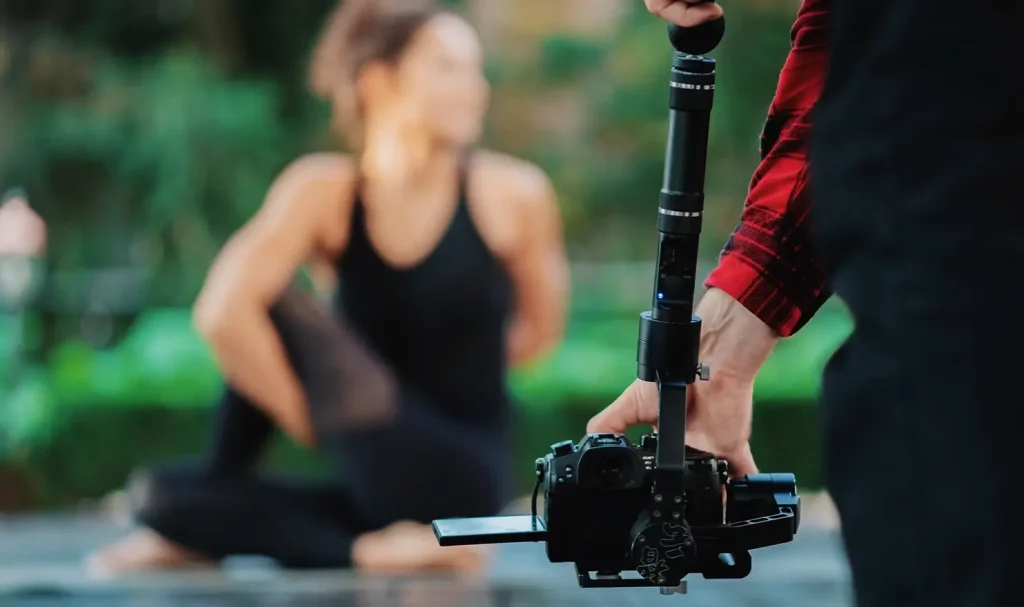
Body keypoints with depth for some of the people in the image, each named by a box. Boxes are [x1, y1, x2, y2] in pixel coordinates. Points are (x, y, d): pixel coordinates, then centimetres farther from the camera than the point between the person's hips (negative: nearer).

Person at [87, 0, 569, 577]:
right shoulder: (325, 191, -4)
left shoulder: (513, 195, -6)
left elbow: (540, 329, 8)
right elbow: (222, 314, -16)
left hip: (462, 482, -3)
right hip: (381, 488, 3)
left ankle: (212, 530, 3)